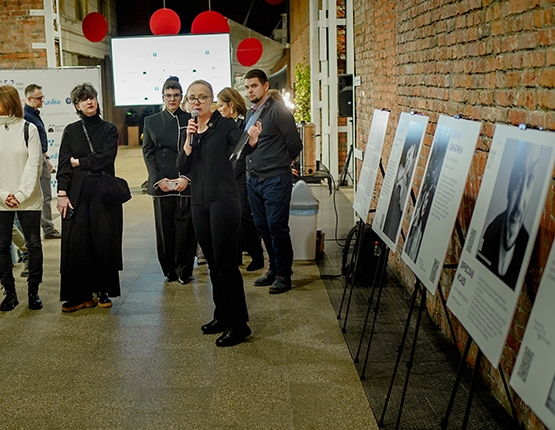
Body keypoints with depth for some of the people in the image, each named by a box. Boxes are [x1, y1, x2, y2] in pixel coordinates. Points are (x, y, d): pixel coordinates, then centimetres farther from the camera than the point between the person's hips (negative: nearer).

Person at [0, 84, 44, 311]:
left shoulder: (28, 129, -1)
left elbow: (33, 165, -5)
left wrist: (21, 194, -13)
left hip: (28, 199, -2)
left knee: (34, 244, 2)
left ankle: (33, 291, 15)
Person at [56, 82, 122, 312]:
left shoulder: (109, 129, 6)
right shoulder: (71, 131, 10)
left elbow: (106, 158, -9)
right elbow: (63, 164, 3)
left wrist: (78, 162, -2)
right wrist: (62, 193, -6)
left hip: (103, 192, -1)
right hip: (76, 194, 1)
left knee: (104, 241, -1)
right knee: (75, 243, -3)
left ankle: (103, 291, 12)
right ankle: (79, 295, 5)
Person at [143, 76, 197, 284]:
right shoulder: (151, 121, 12)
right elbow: (147, 152, 7)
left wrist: (187, 177, -9)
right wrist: (158, 179, -5)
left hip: (187, 183, -1)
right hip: (162, 184, 1)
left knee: (185, 227, -2)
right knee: (165, 229, 3)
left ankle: (184, 270, 10)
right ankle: (169, 270, 15)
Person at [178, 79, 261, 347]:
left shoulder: (224, 125, -3)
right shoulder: (190, 129, 13)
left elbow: (240, 147, -21)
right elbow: (184, 167, 3)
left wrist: (252, 140, -42)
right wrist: (189, 140, -11)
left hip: (223, 201, -6)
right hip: (199, 203, 6)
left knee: (225, 262, -8)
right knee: (212, 262, 13)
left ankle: (239, 324, -2)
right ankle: (222, 316, 25)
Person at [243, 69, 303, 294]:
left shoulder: (278, 110, -9)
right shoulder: (250, 114, 14)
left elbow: (294, 145, -9)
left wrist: (279, 164, 3)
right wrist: (254, 166, 10)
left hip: (275, 180, -8)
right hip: (253, 179, 8)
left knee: (277, 227, -5)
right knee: (263, 227, 12)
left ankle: (283, 274, 5)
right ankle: (274, 269, 25)